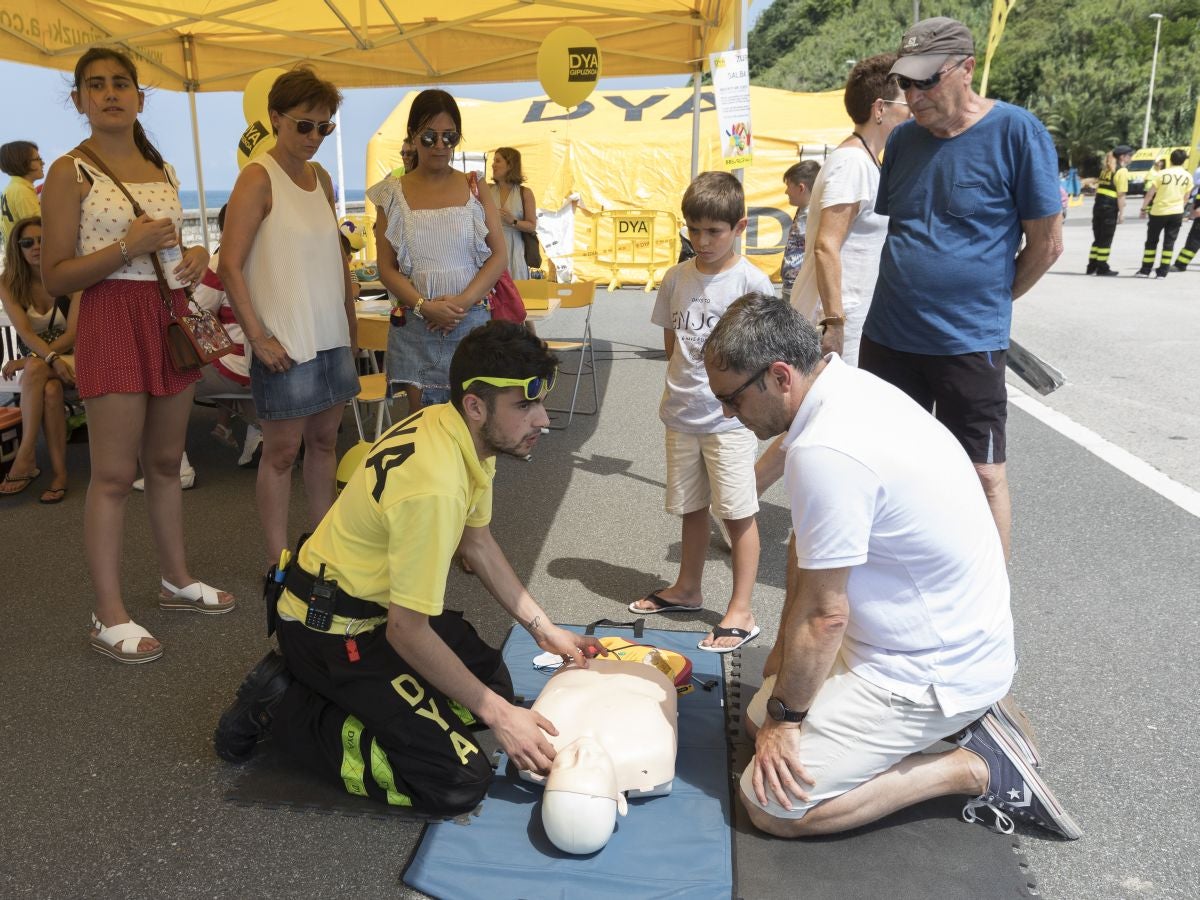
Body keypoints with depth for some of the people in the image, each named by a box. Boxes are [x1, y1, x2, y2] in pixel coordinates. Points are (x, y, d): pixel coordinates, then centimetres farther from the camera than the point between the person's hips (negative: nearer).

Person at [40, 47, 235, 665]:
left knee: (166, 462, 14)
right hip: (112, 320, -6)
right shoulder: (71, 172, -5)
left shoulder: (163, 170, 14)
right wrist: (127, 247, -19)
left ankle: (177, 579, 27)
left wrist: (195, 256, 3)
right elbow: (54, 278, -9)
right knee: (114, 474, -4)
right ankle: (109, 615, 4)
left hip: (173, 318, 6)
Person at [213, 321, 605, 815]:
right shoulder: (434, 485, -33)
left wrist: (543, 629, 7)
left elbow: (478, 543, 9)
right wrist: (496, 714, -16)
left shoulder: (463, 431, -5)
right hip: (331, 628, -9)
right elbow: (407, 630, -25)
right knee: (459, 781, -11)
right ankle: (281, 708, -1)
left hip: (381, 603, 9)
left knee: (496, 683, 17)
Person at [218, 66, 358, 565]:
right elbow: (230, 265, -14)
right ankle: (279, 561, 13)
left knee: (324, 440, 14)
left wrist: (350, 317, 15)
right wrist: (258, 337, -17)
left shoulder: (321, 177, 11)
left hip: (331, 335, 7)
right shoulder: (259, 177, -10)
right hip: (285, 341, -7)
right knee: (282, 450, 1)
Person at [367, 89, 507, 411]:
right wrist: (424, 306, -15)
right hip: (414, 325, 0)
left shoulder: (475, 188, 6)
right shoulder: (393, 194, 4)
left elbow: (499, 256, 2)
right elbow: (386, 268, 1)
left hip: (471, 321, 0)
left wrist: (462, 302, -13)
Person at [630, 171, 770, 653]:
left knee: (738, 513, 2)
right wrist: (686, 381, 2)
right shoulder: (676, 278, 4)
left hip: (730, 415, -5)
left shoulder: (751, 281, -10)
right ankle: (688, 589, 36)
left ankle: (741, 613, 12)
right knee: (691, 507, 18)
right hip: (682, 412, 5)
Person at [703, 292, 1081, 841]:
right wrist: (786, 648, 15)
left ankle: (977, 769, 1)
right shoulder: (847, 385, 0)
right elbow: (807, 545, 9)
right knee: (759, 719, 18)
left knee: (770, 805, -9)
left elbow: (824, 614, -23)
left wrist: (785, 716, -7)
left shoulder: (825, 451, -32)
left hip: (931, 667, -10)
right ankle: (965, 715, 15)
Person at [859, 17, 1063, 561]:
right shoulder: (903, 138, 6)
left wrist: (989, 301, 6)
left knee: (984, 476, 4)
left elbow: (1046, 243, -5)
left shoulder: (1016, 133, -9)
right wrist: (915, 296, 12)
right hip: (887, 334, 5)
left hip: (969, 343, -5)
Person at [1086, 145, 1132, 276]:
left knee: (1098, 238, 13)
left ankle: (1092, 266, 14)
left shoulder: (1107, 169, 17)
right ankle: (1102, 268, 3)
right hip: (1110, 207, -7)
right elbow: (1121, 194, -12)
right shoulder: (1122, 171, -7)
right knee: (1106, 239, -1)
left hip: (1098, 205, 7)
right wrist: (1122, 213, -11)